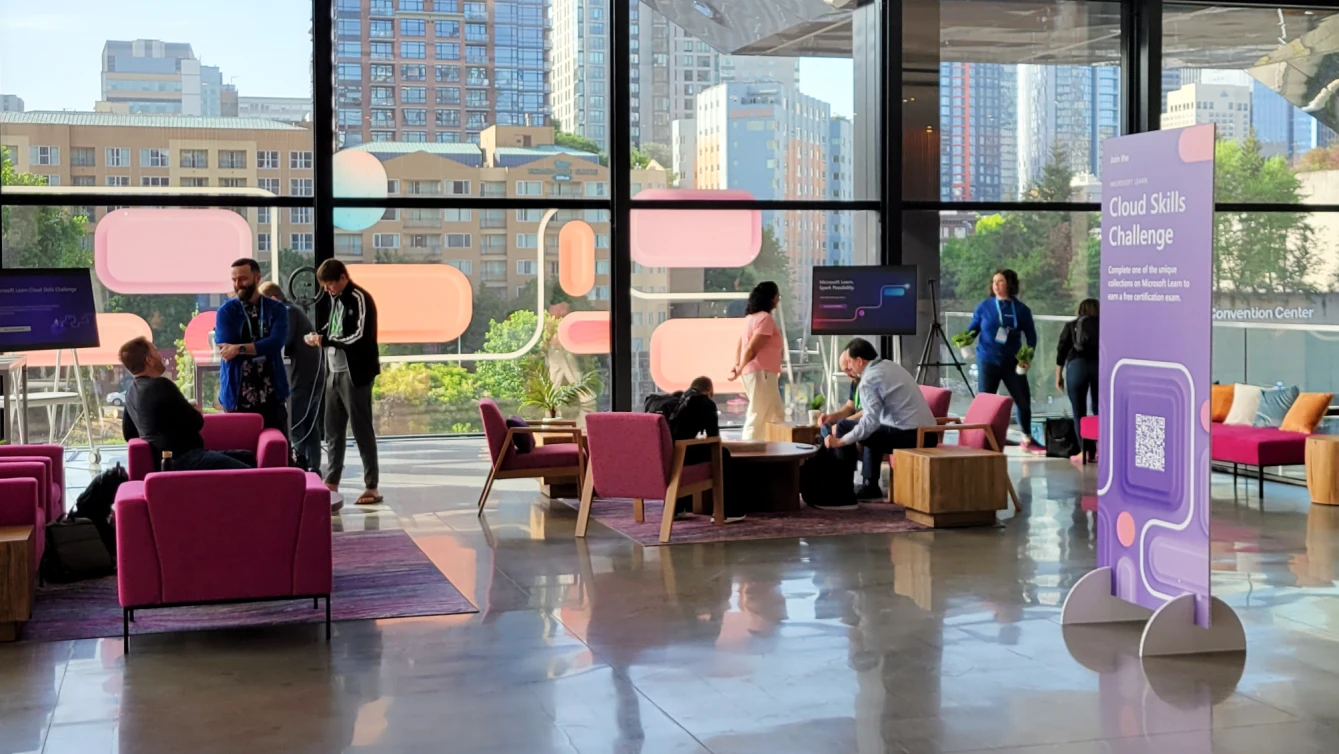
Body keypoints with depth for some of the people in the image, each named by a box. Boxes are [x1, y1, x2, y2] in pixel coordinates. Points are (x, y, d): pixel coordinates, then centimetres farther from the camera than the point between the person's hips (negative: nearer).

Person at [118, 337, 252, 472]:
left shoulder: (131, 392, 12)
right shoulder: (160, 385, -16)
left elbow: (129, 434, 25)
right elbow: (197, 422, -12)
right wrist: (194, 412, 12)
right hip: (184, 460, -10)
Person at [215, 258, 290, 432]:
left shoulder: (276, 309, 5)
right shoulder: (226, 311, 4)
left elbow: (275, 343, -12)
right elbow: (224, 349, -8)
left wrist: (240, 349, -20)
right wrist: (260, 348, -11)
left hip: (271, 395, 1)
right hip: (237, 397, -1)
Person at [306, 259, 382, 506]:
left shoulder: (359, 299, -13)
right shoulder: (333, 299, 11)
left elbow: (359, 337, -20)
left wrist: (325, 341, -20)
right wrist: (318, 335, 1)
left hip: (355, 373, -8)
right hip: (334, 372, 8)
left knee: (361, 429, -4)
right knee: (332, 429, 12)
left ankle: (371, 487, 0)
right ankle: (331, 482, 20)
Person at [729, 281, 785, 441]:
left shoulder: (751, 317, 17)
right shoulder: (765, 318, -11)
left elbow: (740, 345, 14)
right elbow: (752, 348, -15)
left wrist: (737, 365, 4)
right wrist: (740, 370, -5)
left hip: (752, 372, 10)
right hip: (760, 373, -10)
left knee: (775, 417, 12)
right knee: (757, 418, -7)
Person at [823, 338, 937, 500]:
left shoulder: (869, 379, -10)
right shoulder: (890, 365, 17)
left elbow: (870, 422, -20)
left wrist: (839, 441, -13)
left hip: (909, 436, -9)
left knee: (844, 428, -2)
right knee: (875, 433, 33)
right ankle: (870, 486, 30)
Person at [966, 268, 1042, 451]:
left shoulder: (1021, 309, 1)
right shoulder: (984, 306, 0)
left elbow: (1031, 334, 4)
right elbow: (973, 328, 5)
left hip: (1012, 362, 1)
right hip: (988, 361, -1)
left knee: (1023, 400, 5)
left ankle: (1027, 440, 20)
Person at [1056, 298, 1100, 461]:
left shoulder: (1071, 325, 17)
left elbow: (1061, 352, 11)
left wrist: (1058, 376, 13)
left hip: (1077, 365, -1)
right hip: (1101, 365, 1)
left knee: (1079, 412, 4)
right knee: (1099, 409, 12)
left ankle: (1084, 451, -1)